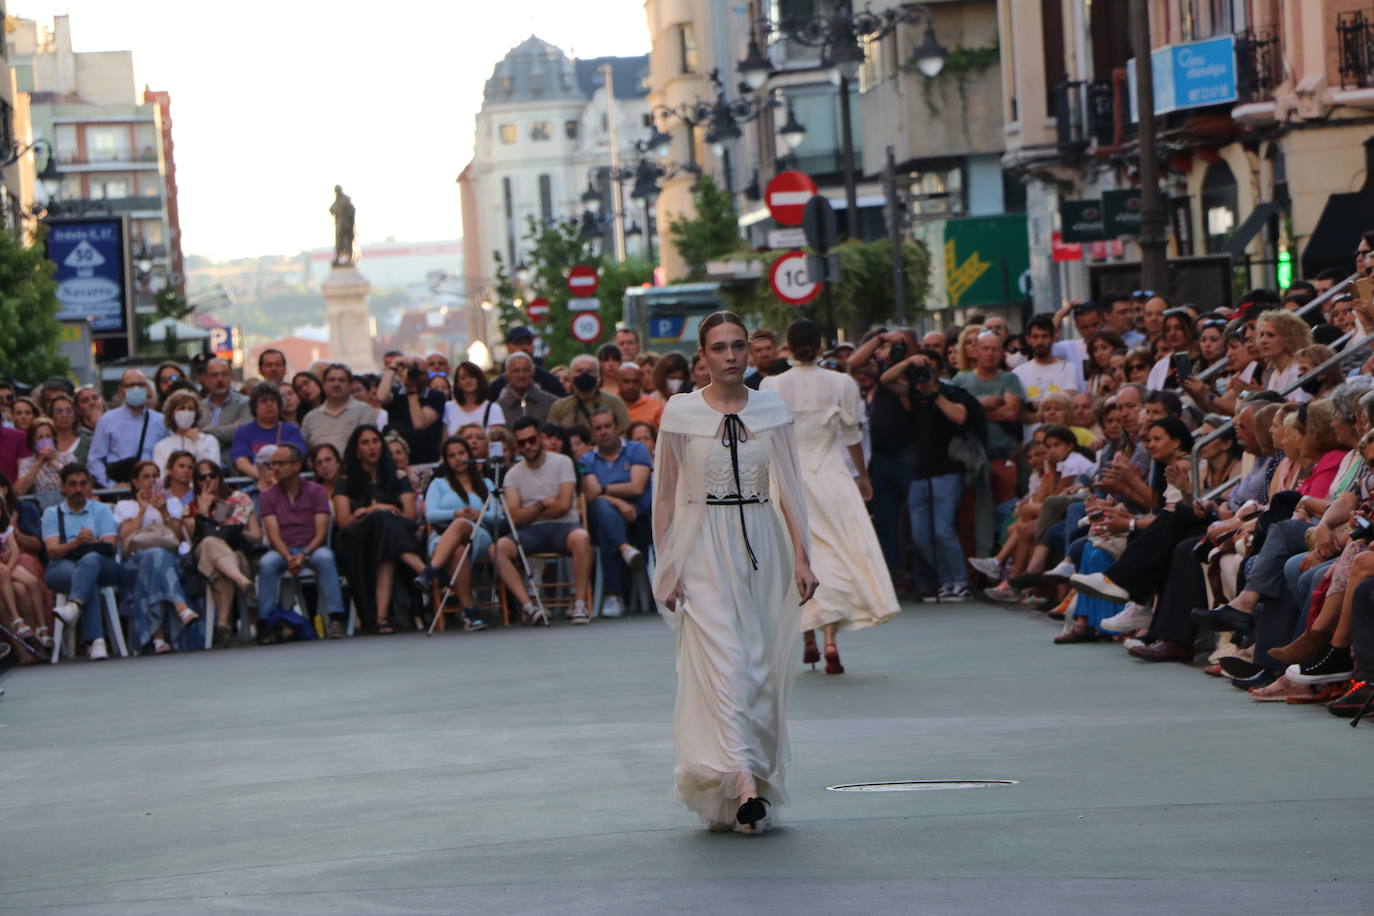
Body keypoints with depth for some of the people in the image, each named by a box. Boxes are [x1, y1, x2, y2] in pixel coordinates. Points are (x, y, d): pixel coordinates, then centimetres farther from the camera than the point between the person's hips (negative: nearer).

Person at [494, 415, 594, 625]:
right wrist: (542, 505, -4)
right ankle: (528, 606, -32)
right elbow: (514, 517, 2)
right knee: (500, 547, -29)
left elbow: (563, 505, -6)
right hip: (531, 532, 2)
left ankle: (580, 604, -31)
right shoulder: (513, 475, 12)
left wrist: (529, 512, 3)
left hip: (563, 526, -2)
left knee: (581, 537, -38)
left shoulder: (562, 462, 5)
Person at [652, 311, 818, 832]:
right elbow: (666, 497, 5)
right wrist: (667, 568, 1)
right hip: (705, 551, -3)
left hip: (763, 550, 3)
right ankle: (743, 783, -23)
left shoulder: (772, 410, 7)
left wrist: (802, 557, -2)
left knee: (763, 667, 3)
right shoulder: (679, 414, 0)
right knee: (723, 662, -15)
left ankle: (759, 781, 14)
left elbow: (789, 490, 7)